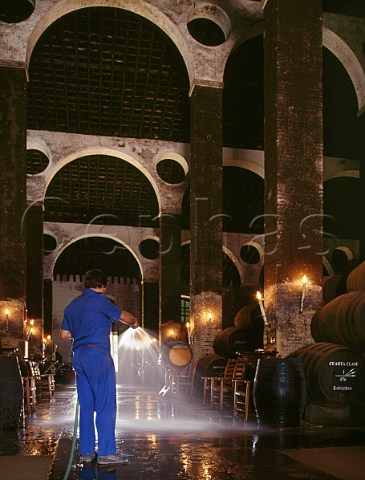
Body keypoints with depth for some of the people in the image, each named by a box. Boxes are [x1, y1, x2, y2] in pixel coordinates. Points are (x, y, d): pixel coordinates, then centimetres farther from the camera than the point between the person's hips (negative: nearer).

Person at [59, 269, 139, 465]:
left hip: (78, 356, 8)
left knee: (86, 405, 11)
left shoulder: (72, 305, 16)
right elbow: (124, 317, 1)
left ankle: (87, 451, 14)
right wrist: (134, 322, 22)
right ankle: (107, 452, -6)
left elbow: (63, 334, 19)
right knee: (106, 405, -5)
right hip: (97, 355, -8)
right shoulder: (100, 301, -6)